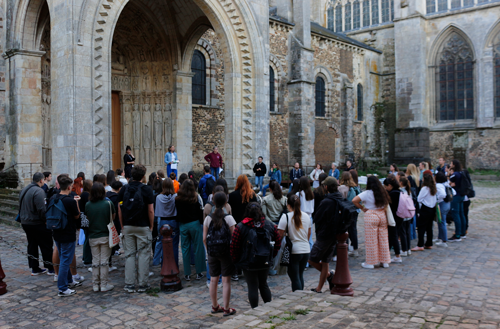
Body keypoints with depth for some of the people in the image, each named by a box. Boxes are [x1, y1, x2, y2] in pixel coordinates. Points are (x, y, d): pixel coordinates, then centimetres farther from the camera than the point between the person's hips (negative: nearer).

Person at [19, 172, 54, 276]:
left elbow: (21, 207, 18)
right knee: (46, 246, 2)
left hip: (25, 223, 9)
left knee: (32, 245, 14)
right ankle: (50, 268, 8)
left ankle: (34, 268, 20)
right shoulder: (39, 191, -19)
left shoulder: (24, 190, 11)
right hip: (37, 224, -9)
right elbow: (41, 210, -24)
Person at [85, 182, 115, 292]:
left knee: (95, 261, 11)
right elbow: (113, 217, 1)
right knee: (104, 261, 5)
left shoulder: (88, 205, -5)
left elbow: (88, 218, 9)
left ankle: (95, 285, 17)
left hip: (93, 237, 2)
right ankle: (104, 285, 10)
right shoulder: (108, 204, -11)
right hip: (105, 236, -2)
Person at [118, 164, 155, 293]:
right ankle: (142, 284, 10)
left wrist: (122, 226, 11)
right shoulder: (147, 190, -8)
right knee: (143, 255, 5)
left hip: (127, 227, 3)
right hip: (143, 227, -3)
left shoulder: (123, 190, 2)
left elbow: (120, 210, 3)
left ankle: (129, 284, 13)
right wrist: (151, 226, 2)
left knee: (129, 255, 10)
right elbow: (150, 210, -9)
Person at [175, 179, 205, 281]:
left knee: (185, 249, 9)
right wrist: (203, 222, 3)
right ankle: (199, 273, 9)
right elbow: (200, 212, -7)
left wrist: (179, 222, 14)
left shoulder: (177, 199, -1)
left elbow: (177, 213, 3)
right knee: (198, 248, 5)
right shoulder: (195, 198, -8)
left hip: (182, 225, 3)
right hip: (194, 224, -2)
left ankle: (187, 274, 13)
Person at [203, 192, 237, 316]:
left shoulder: (208, 218, -1)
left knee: (213, 280, 14)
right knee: (226, 281, 5)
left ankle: (214, 306, 28)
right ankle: (226, 309, 11)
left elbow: (204, 238, 1)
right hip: (226, 253, -3)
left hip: (212, 253, 3)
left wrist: (208, 250, 14)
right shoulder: (228, 218, -10)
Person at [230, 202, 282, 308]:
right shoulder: (269, 225, 0)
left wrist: (236, 260, 2)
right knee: (263, 285, 20)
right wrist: (271, 255, 14)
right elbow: (278, 242, 7)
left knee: (252, 287, 7)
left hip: (248, 263, -4)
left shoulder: (240, 227, -10)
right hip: (265, 263, 4)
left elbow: (234, 247, -11)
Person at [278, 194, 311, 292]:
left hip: (294, 251, -6)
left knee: (295, 278, 4)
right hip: (306, 250, 6)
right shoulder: (306, 216, 5)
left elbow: (280, 234, -14)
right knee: (300, 275, 21)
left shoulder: (286, 216, -12)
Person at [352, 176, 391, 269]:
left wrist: (362, 208, -6)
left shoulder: (367, 193, -11)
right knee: (383, 239, 12)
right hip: (382, 215, 5)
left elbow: (354, 200, -18)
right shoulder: (383, 192, 5)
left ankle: (370, 262, 9)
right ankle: (385, 261, 20)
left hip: (371, 216, -5)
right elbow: (387, 203, 17)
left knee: (371, 240, 2)